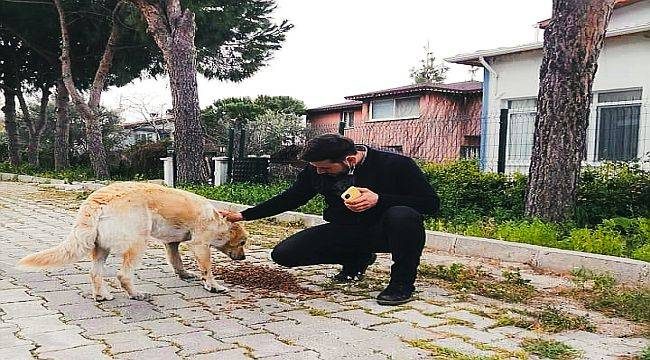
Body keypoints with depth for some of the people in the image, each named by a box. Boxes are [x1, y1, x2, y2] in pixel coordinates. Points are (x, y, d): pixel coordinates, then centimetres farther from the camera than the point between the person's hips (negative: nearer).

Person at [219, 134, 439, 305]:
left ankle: (402, 283, -12)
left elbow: (431, 203, -18)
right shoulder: (315, 171, -5)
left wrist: (378, 199, -30)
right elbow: (289, 199, 9)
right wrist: (243, 216, 4)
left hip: (382, 232, -5)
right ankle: (357, 260, 13)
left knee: (402, 215, -39)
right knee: (284, 254, -8)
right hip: (345, 231, 5)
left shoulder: (395, 165, -20)